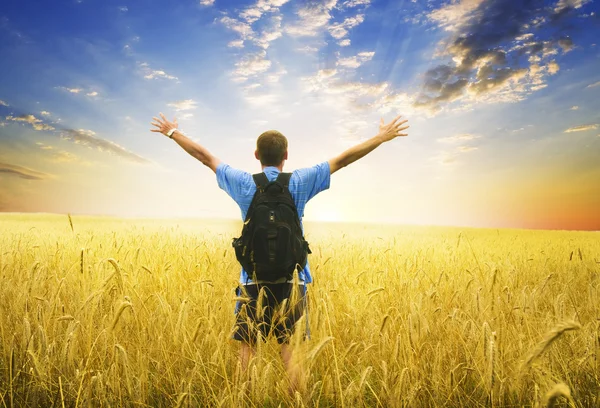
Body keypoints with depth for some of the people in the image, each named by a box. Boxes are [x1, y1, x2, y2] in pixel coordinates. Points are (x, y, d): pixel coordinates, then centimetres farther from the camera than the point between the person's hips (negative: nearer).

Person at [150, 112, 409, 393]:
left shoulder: (244, 183, 1)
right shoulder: (299, 182, -1)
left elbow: (204, 156, 12)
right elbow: (343, 159, 3)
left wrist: (172, 133, 25)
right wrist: (382, 137, 10)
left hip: (254, 278, 0)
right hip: (291, 278, 0)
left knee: (247, 346, 8)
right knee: (290, 350, 5)